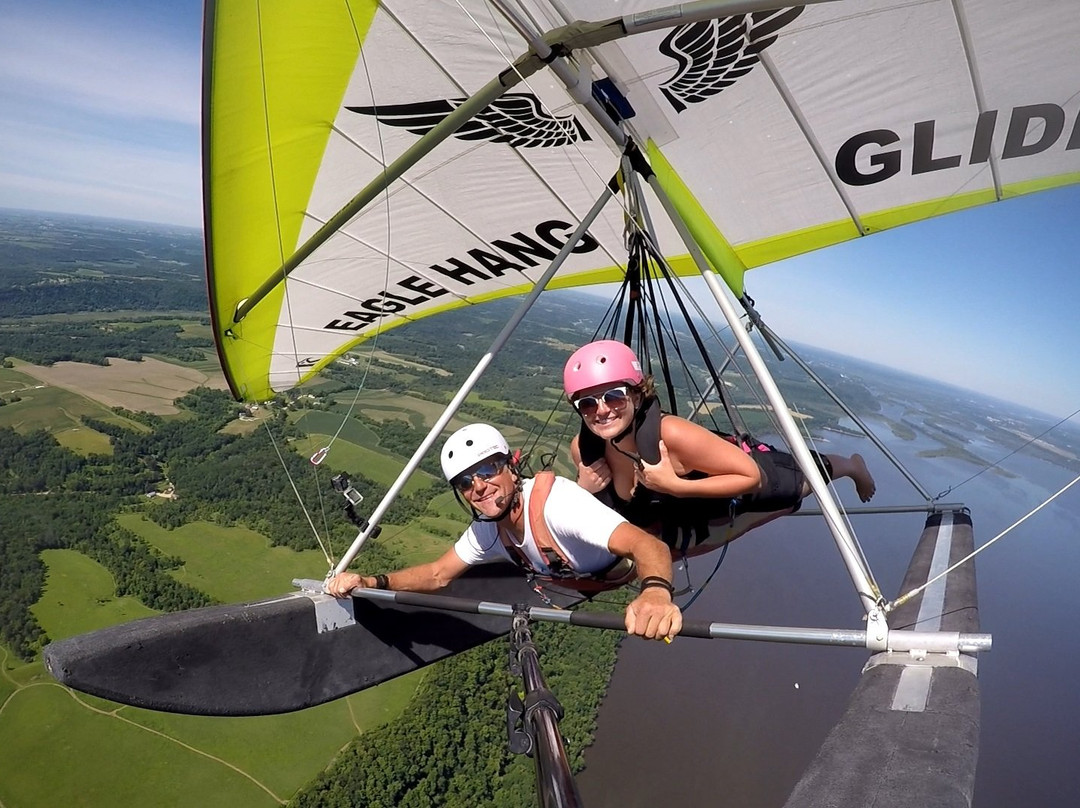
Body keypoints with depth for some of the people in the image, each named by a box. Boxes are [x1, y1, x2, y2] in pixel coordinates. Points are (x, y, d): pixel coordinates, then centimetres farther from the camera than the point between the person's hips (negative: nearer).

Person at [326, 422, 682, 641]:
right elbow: (437, 575, -3)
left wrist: (655, 591, -73)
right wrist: (369, 582, -18)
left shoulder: (555, 500, -40)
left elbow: (647, 545, -50)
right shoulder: (486, 531, -14)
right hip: (592, 587, 7)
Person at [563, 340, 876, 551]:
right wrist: (583, 490, -30)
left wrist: (677, 486, -44)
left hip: (747, 477, -4)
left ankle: (852, 465, 62)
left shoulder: (671, 434, -46)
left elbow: (752, 476, -34)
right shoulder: (582, 449, -29)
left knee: (808, 475, 26)